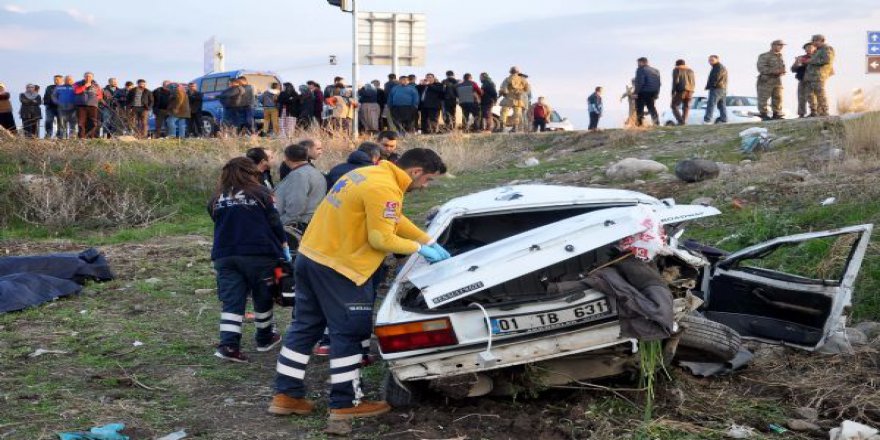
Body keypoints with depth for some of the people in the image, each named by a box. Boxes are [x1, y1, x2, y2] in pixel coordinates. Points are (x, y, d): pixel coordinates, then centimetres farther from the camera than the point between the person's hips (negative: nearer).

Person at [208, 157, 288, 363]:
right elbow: (275, 223, -2)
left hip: (224, 255, 3)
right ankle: (265, 338, 27)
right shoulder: (260, 194, -3)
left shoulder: (217, 199, 7)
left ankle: (228, 344, -10)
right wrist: (284, 248, 10)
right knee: (263, 297, 14)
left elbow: (219, 225, 14)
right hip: (259, 254, -3)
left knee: (231, 301, 3)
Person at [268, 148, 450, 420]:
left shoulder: (370, 173, 13)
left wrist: (430, 242, 17)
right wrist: (419, 248, -5)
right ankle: (346, 403, 10)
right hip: (337, 266, -10)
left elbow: (395, 220, 21)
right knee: (348, 334, 2)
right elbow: (382, 239, -20)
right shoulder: (384, 189, -19)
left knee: (305, 326, 15)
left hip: (310, 255, 10)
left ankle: (286, 395, 21)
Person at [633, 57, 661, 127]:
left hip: (643, 92, -7)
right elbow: (659, 83, 17)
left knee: (639, 109, -1)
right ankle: (657, 123, 8)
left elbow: (639, 82, -18)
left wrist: (636, 92, -16)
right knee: (652, 108, 15)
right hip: (653, 92, 7)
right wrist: (656, 94, 20)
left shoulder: (641, 70, -7)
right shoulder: (655, 70, 16)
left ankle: (639, 124, -5)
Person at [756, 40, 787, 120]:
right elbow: (761, 68, -16)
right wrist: (774, 71, -21)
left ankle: (776, 114, 11)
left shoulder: (780, 56, 17)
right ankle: (764, 115, -2)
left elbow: (783, 66, 23)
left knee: (778, 98, 5)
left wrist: (782, 71, -2)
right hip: (766, 80, -7)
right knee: (763, 98, -6)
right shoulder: (764, 56, -7)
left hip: (777, 80, 7)